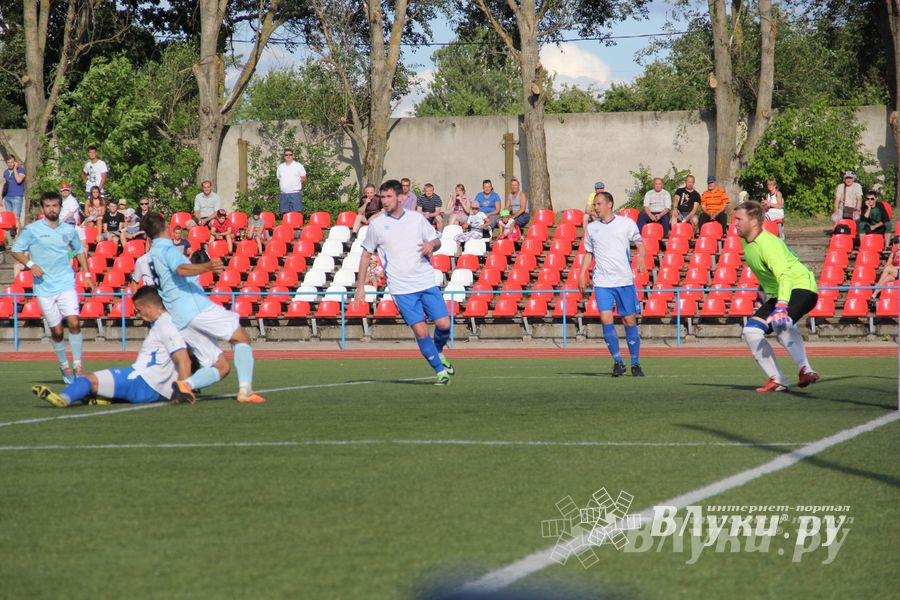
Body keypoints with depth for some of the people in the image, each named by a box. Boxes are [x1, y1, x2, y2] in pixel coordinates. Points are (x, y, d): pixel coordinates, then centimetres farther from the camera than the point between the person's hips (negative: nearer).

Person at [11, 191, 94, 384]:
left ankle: (77, 366, -8)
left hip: (66, 284, 1)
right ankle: (64, 367, 20)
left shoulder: (69, 230, 9)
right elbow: (16, 250, 3)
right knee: (56, 330, 1)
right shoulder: (32, 230, -1)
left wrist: (87, 274, 17)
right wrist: (31, 264, -12)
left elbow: (79, 250, 25)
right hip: (44, 287, -1)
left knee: (74, 323, -16)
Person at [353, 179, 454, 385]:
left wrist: (432, 244, -10)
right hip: (402, 289, -2)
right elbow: (366, 254, 10)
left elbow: (436, 240, 15)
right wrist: (360, 286, 8)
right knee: (420, 331, -10)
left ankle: (438, 353, 28)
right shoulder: (376, 225, 2)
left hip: (427, 283, 2)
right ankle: (440, 370, 5)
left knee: (444, 324, -4)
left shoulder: (417, 218, 5)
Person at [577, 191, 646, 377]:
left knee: (629, 320, 0)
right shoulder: (591, 227, 11)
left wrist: (641, 257, -18)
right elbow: (588, 253, 19)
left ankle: (635, 363, 12)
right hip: (602, 283, 2)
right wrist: (582, 274, 11)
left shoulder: (626, 223, 2)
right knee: (606, 319, -12)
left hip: (625, 281, -2)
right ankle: (617, 361, -1)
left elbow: (640, 243, 2)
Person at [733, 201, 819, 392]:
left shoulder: (768, 244, -25)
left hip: (801, 286, -10)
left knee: (779, 321, -37)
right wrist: (763, 289, 35)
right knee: (751, 331, -2)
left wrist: (781, 306, -50)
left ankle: (805, 370, -44)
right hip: (776, 293, 10)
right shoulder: (745, 241, 4)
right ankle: (777, 381, -1)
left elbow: (784, 275, -37)